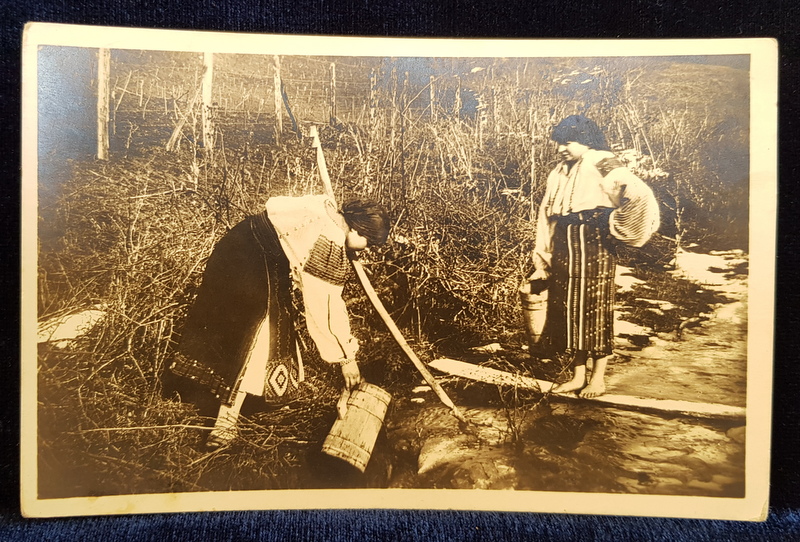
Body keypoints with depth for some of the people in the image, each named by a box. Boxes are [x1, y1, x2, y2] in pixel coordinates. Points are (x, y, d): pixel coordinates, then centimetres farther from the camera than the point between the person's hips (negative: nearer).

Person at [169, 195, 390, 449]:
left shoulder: (327, 208, 3)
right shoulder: (331, 247, -19)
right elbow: (326, 307, -15)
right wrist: (346, 358, -6)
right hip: (252, 264, -10)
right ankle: (227, 417, 0)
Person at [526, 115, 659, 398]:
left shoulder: (602, 163, -4)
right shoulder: (559, 173, 18)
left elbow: (632, 187, -21)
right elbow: (546, 216, 20)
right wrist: (543, 258, 16)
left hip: (594, 246, -7)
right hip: (563, 247, 7)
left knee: (595, 309, 0)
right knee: (568, 310, 8)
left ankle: (598, 379, 13)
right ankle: (578, 376, 20)